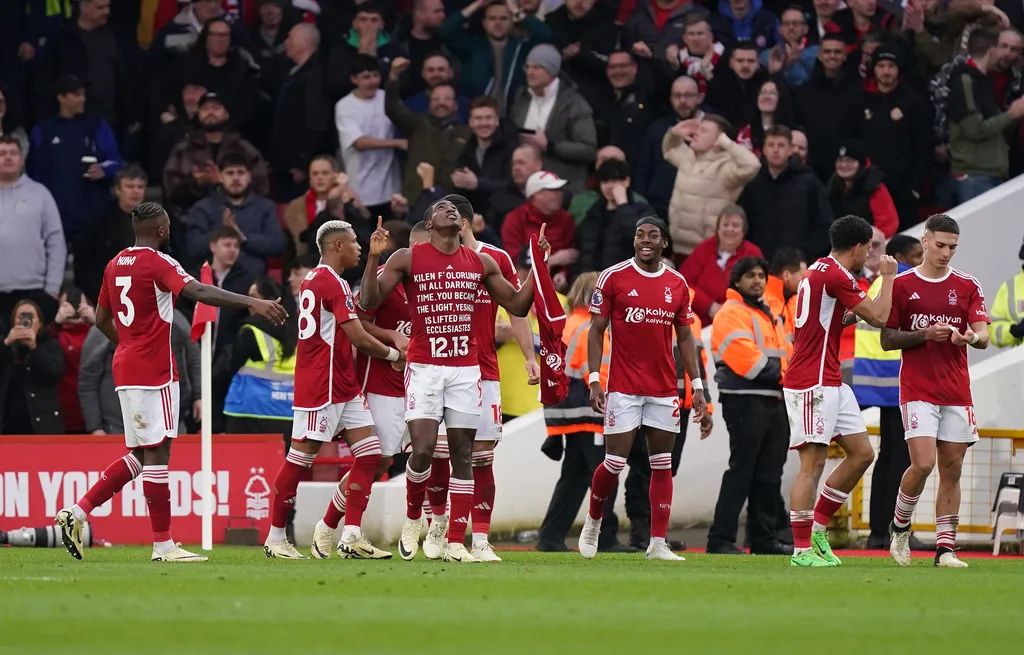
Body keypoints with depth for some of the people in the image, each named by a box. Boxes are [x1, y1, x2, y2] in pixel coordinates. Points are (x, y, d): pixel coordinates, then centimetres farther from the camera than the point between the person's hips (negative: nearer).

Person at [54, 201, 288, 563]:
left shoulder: (115, 265, 13)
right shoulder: (157, 263, -11)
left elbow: (102, 319, 21)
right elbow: (199, 292, -26)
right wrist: (253, 303, -31)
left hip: (126, 367, 8)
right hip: (153, 371, -8)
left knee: (141, 454, 14)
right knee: (157, 452, -6)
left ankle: (76, 513, 7)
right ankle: (163, 545, -4)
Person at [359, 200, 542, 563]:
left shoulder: (481, 263, 10)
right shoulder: (407, 259, 1)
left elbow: (517, 305, 17)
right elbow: (368, 303, -4)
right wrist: (373, 258, -16)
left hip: (466, 369, 3)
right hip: (424, 367, -3)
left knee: (462, 455, 1)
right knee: (422, 449, -16)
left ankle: (455, 544, 3)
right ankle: (413, 517, 12)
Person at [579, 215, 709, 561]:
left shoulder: (677, 284, 7)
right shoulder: (613, 277, -3)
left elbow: (685, 338, 13)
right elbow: (596, 330, -1)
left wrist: (698, 386, 7)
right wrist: (594, 379, -9)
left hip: (664, 389, 3)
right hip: (623, 387, -3)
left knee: (662, 465, 2)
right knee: (615, 462, -5)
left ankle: (658, 543, 4)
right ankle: (593, 522, 21)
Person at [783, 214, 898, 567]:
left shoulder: (820, 269, 15)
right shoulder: (835, 275, -16)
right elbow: (878, 317, -14)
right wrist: (888, 276, 0)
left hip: (831, 382, 10)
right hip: (813, 383, -10)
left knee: (862, 453, 10)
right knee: (813, 464, -10)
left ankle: (817, 527, 15)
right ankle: (802, 549, -9)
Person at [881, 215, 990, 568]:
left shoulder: (967, 286, 7)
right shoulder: (901, 284, 1)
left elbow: (983, 335, -1)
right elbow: (887, 340, 1)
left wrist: (972, 336, -25)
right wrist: (925, 334, -14)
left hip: (957, 392, 3)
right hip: (917, 390, -3)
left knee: (951, 470, 2)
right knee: (923, 463, -15)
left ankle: (945, 549, 6)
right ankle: (900, 528, 9)